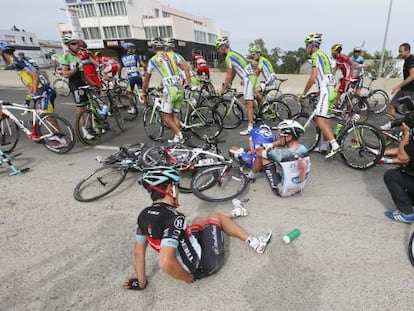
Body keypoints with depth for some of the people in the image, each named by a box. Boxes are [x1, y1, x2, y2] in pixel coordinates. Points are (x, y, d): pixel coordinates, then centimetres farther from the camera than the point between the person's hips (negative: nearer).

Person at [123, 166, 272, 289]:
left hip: (188, 263, 7)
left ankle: (233, 214, 52)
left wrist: (141, 282, 9)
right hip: (205, 265, -6)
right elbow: (165, 263, -40)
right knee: (214, 216, 9)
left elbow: (138, 252, -3)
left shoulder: (144, 216, -10)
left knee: (200, 219, 24)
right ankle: (254, 242, 24)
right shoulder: (174, 218, -33)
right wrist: (190, 278, -22)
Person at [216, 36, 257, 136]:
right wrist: (227, 85, 26)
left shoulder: (229, 57, -14)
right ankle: (252, 118, 49)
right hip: (251, 77, 10)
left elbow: (229, 75, -13)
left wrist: (223, 89, -6)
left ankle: (250, 128, -12)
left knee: (249, 104, -12)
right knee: (249, 101, 27)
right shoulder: (233, 54, 17)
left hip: (248, 79, -10)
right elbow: (233, 73, 22)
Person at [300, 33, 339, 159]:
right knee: (324, 119, 15)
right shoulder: (323, 55, 23)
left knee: (320, 121, -16)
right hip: (331, 90, 10)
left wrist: (303, 93, -4)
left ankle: (335, 145, -20)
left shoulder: (316, 55, -7)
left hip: (325, 90, -10)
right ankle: (325, 146, 22)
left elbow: (312, 78, -13)